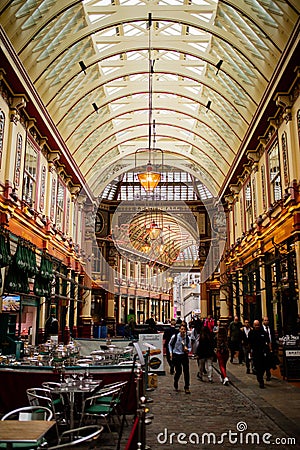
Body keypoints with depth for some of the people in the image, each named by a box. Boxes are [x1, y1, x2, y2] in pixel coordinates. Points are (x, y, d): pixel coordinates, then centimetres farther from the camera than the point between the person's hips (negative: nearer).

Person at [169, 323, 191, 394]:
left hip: (184, 355, 1)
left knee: (186, 371, -5)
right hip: (176, 356, -1)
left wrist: (187, 349, -16)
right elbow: (170, 344, 11)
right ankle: (175, 384, 30)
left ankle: (187, 388, 8)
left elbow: (189, 347, 7)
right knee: (178, 371, -1)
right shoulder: (174, 337, -8)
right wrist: (171, 352, 5)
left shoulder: (188, 338, -5)